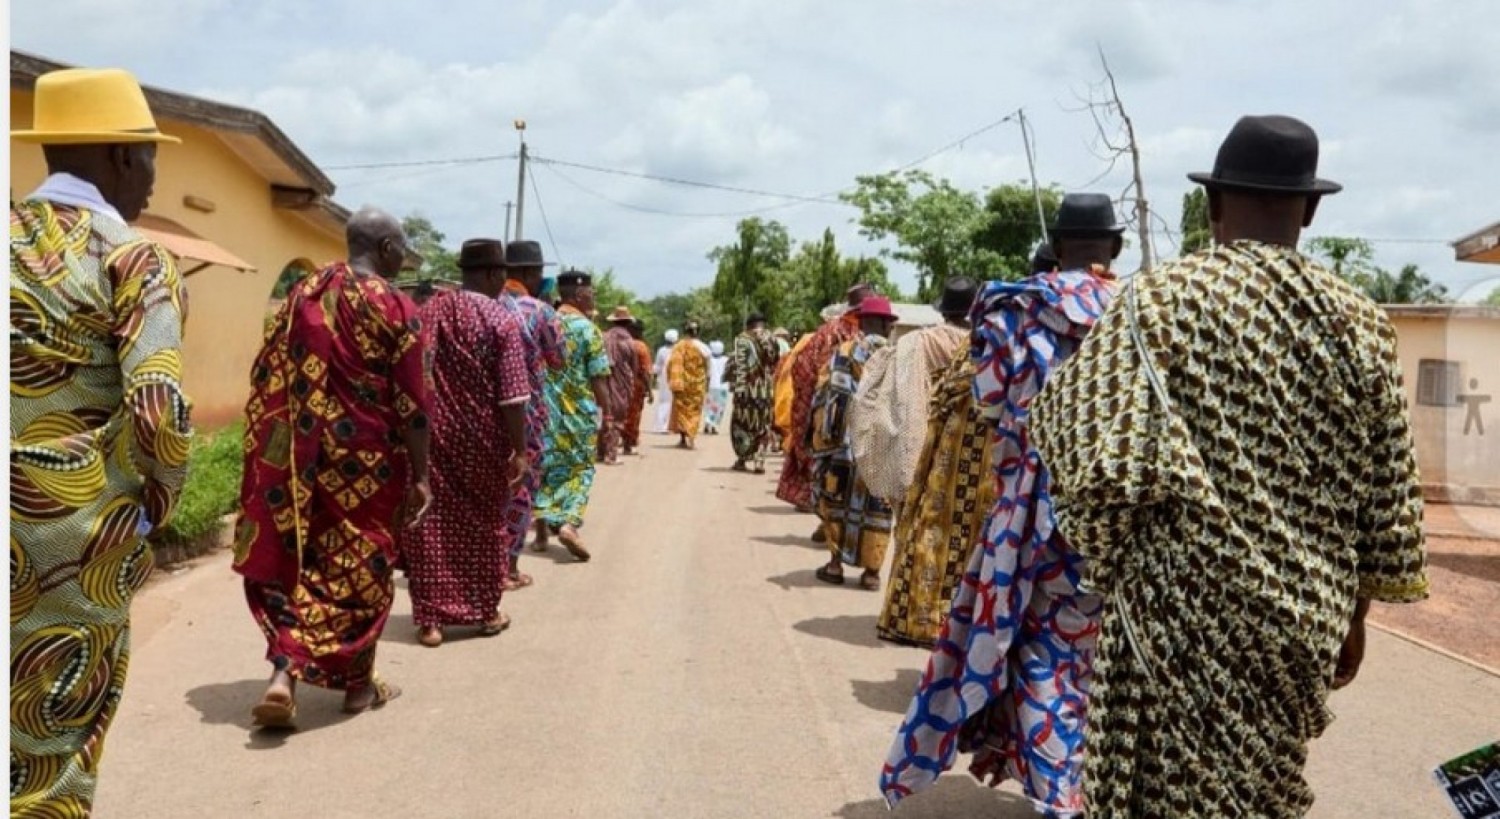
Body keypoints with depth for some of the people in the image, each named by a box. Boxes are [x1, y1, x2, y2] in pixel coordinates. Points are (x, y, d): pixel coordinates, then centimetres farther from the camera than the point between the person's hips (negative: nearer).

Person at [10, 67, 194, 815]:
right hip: (82, 528, -5)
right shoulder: (133, 259, -10)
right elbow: (157, 412, -20)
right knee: (53, 750, 10)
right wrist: (158, 502, -3)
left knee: (27, 732, 19)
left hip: (21, 520, 5)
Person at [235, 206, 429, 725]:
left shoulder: (301, 294, 7)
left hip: (303, 456, 4)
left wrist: (282, 451, 17)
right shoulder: (395, 307, -9)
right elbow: (411, 404, -11)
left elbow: (267, 379, 10)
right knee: (362, 564, 9)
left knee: (301, 560, 12)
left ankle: (284, 675, -4)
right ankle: (359, 682, 21)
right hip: (368, 460, -4)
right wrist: (420, 476, -6)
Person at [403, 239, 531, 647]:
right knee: (485, 523, 13)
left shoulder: (428, 310, 3)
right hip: (482, 440, -3)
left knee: (431, 523, 8)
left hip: (432, 433, 3)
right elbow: (512, 396, -13)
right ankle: (486, 611, 23)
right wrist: (519, 450, -8)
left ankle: (429, 619, 9)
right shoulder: (501, 321, -10)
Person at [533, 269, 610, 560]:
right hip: (579, 411, -4)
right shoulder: (589, 330, -9)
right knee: (580, 469, 6)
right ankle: (569, 523, -12)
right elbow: (597, 378, -10)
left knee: (547, 466, 14)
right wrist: (603, 411, 1)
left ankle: (543, 528, 16)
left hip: (545, 410, 4)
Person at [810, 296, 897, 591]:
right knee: (875, 507, 8)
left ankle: (835, 564, 15)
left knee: (835, 500, 13)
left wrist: (817, 436, 3)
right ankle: (871, 571, 11)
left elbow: (823, 395, -3)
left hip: (841, 442, 0)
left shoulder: (843, 352, 0)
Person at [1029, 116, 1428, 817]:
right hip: (1304, 616, 4)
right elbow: (1385, 496, 7)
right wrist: (1353, 616, 17)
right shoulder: (1361, 321, 3)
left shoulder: (1159, 300, -9)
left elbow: (1075, 435, -15)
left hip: (1180, 609, -4)